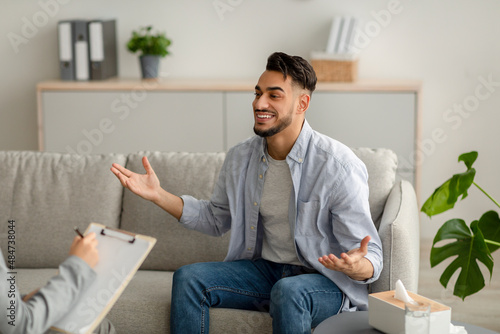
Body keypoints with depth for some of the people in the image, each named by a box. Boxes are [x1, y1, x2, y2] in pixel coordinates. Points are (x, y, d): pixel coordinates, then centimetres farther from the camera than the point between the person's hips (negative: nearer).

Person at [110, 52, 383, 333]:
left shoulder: (338, 166, -18)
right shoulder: (240, 158, 1)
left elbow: (373, 259, -16)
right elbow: (216, 219, 19)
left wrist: (356, 266, -42)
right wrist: (158, 194, 6)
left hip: (328, 281, -6)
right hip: (266, 269, 6)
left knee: (288, 292, -38)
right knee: (188, 278, -13)